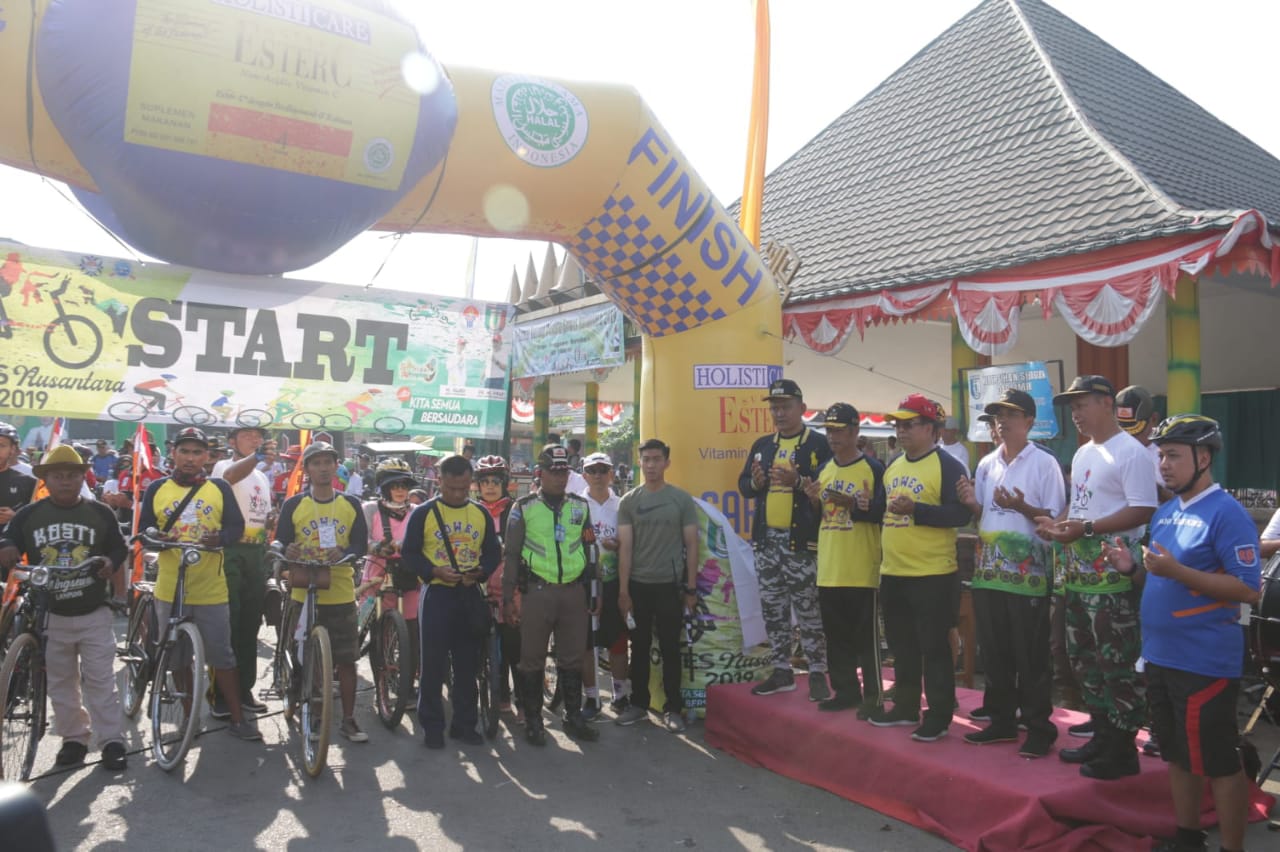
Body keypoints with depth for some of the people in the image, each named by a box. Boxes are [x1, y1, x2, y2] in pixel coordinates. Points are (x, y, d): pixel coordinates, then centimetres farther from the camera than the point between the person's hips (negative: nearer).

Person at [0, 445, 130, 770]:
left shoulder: (100, 513, 1)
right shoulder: (28, 515, 2)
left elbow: (120, 547, 7)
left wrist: (111, 562, -14)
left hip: (94, 612, -2)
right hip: (49, 614, 2)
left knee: (100, 680, 0)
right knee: (60, 682, 12)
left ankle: (112, 740, 5)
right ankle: (73, 738, 24)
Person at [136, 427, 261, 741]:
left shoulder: (220, 488, 3)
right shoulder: (157, 489, 6)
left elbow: (237, 526, 0)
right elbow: (144, 528, 5)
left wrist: (220, 537, -21)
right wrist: (156, 537, -18)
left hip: (211, 589, -1)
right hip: (170, 589, 2)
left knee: (222, 656, 3)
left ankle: (237, 716, 11)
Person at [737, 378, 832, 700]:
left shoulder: (819, 444, -3)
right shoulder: (762, 446, 14)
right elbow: (743, 484, 15)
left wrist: (799, 481, -23)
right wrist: (755, 482, -6)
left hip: (802, 541, -6)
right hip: (766, 540, 6)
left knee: (809, 612, -1)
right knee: (772, 610, 12)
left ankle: (817, 674, 10)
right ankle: (782, 672, 23)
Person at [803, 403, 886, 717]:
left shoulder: (873, 468, -7)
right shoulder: (824, 469, 13)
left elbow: (884, 512, -14)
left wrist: (852, 504, -25)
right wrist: (813, 501, -3)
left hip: (862, 570, -6)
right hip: (829, 568, 7)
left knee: (866, 635, 2)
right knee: (836, 635, 13)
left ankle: (872, 695, 13)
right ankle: (845, 691, 24)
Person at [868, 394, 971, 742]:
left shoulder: (949, 466, -10)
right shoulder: (892, 466, 14)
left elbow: (960, 514, -19)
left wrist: (915, 509, -27)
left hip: (933, 575, -8)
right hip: (892, 573, 8)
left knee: (934, 648, 1)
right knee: (901, 647, 17)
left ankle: (938, 717, 13)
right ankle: (905, 707, 30)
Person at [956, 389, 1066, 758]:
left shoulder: (1044, 463, -5)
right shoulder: (986, 464, 12)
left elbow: (1055, 517, -7)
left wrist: (1021, 507, -22)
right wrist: (971, 503, -3)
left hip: (1027, 573, -6)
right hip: (989, 571, 6)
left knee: (1031, 657, 2)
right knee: (994, 653, 13)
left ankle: (1039, 728, 13)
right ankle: (1001, 720, 25)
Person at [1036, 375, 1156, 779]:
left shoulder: (1130, 452, -12)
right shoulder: (1082, 453, 17)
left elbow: (1143, 511, -19)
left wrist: (1085, 528, -24)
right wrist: (1056, 522, 3)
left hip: (1111, 576, -10)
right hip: (1077, 572, 10)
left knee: (1117, 664, -3)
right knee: (1083, 658, 16)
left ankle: (1122, 750, 8)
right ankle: (1101, 735, 28)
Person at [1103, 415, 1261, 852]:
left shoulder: (1227, 513, -14)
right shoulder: (1164, 512, 11)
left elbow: (1248, 589, -19)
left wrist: (1177, 571, -27)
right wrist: (1133, 568, 0)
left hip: (1205, 662, -8)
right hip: (1160, 655, 9)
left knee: (1219, 761, 3)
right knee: (1177, 753, 19)